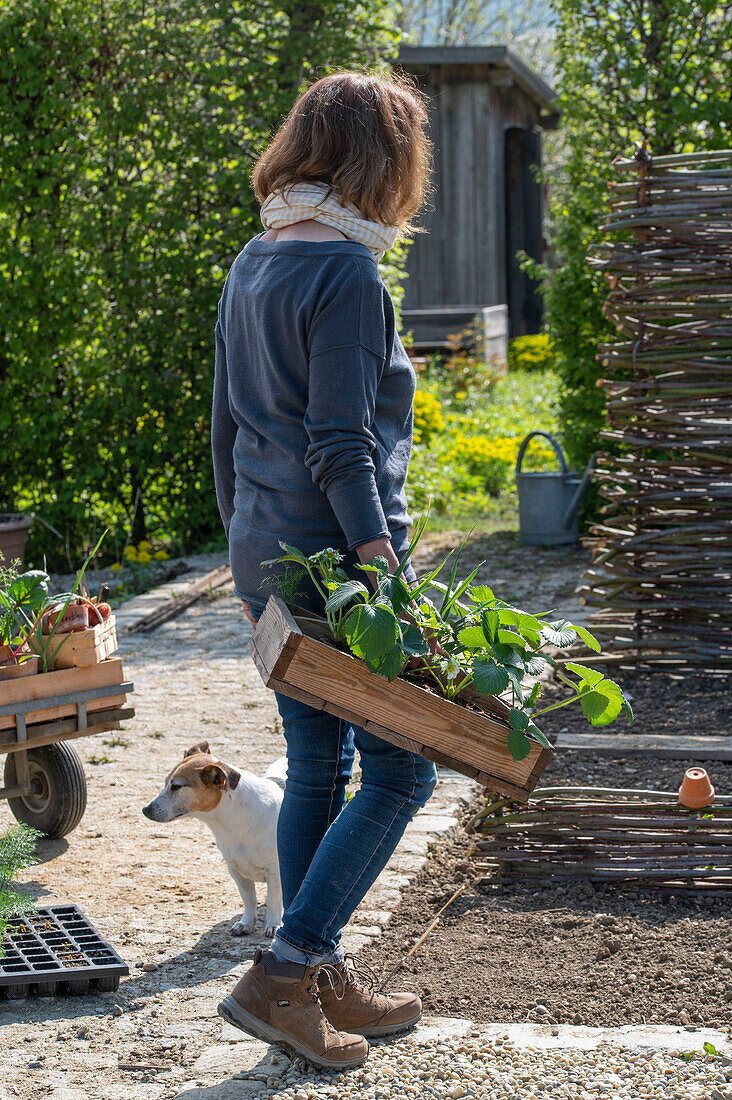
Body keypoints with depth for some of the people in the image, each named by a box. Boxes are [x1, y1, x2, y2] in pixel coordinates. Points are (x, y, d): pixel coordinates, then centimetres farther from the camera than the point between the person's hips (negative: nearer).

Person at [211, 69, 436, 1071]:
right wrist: (382, 567, -21)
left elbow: (227, 430, 17)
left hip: (266, 554, 9)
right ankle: (281, 976, -3)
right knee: (399, 771, 0)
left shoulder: (252, 265, 13)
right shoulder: (347, 274, -14)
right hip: (335, 552, -9)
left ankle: (325, 983, 23)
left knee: (316, 770, 15)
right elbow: (340, 444, -19)